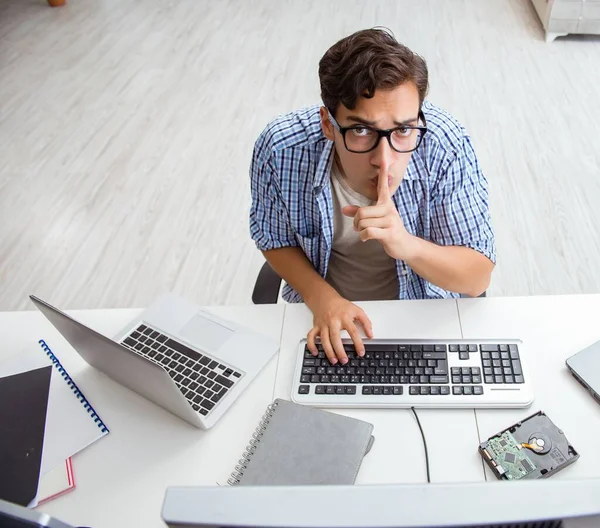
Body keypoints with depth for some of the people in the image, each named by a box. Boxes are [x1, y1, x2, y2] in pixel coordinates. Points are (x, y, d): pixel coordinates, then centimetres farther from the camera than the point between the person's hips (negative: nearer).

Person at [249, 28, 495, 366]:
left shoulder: (446, 146, -24)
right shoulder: (281, 148, -23)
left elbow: (478, 279, -17)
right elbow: (275, 239, -3)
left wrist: (408, 246, -35)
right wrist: (322, 298, -19)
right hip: (323, 312, 1)